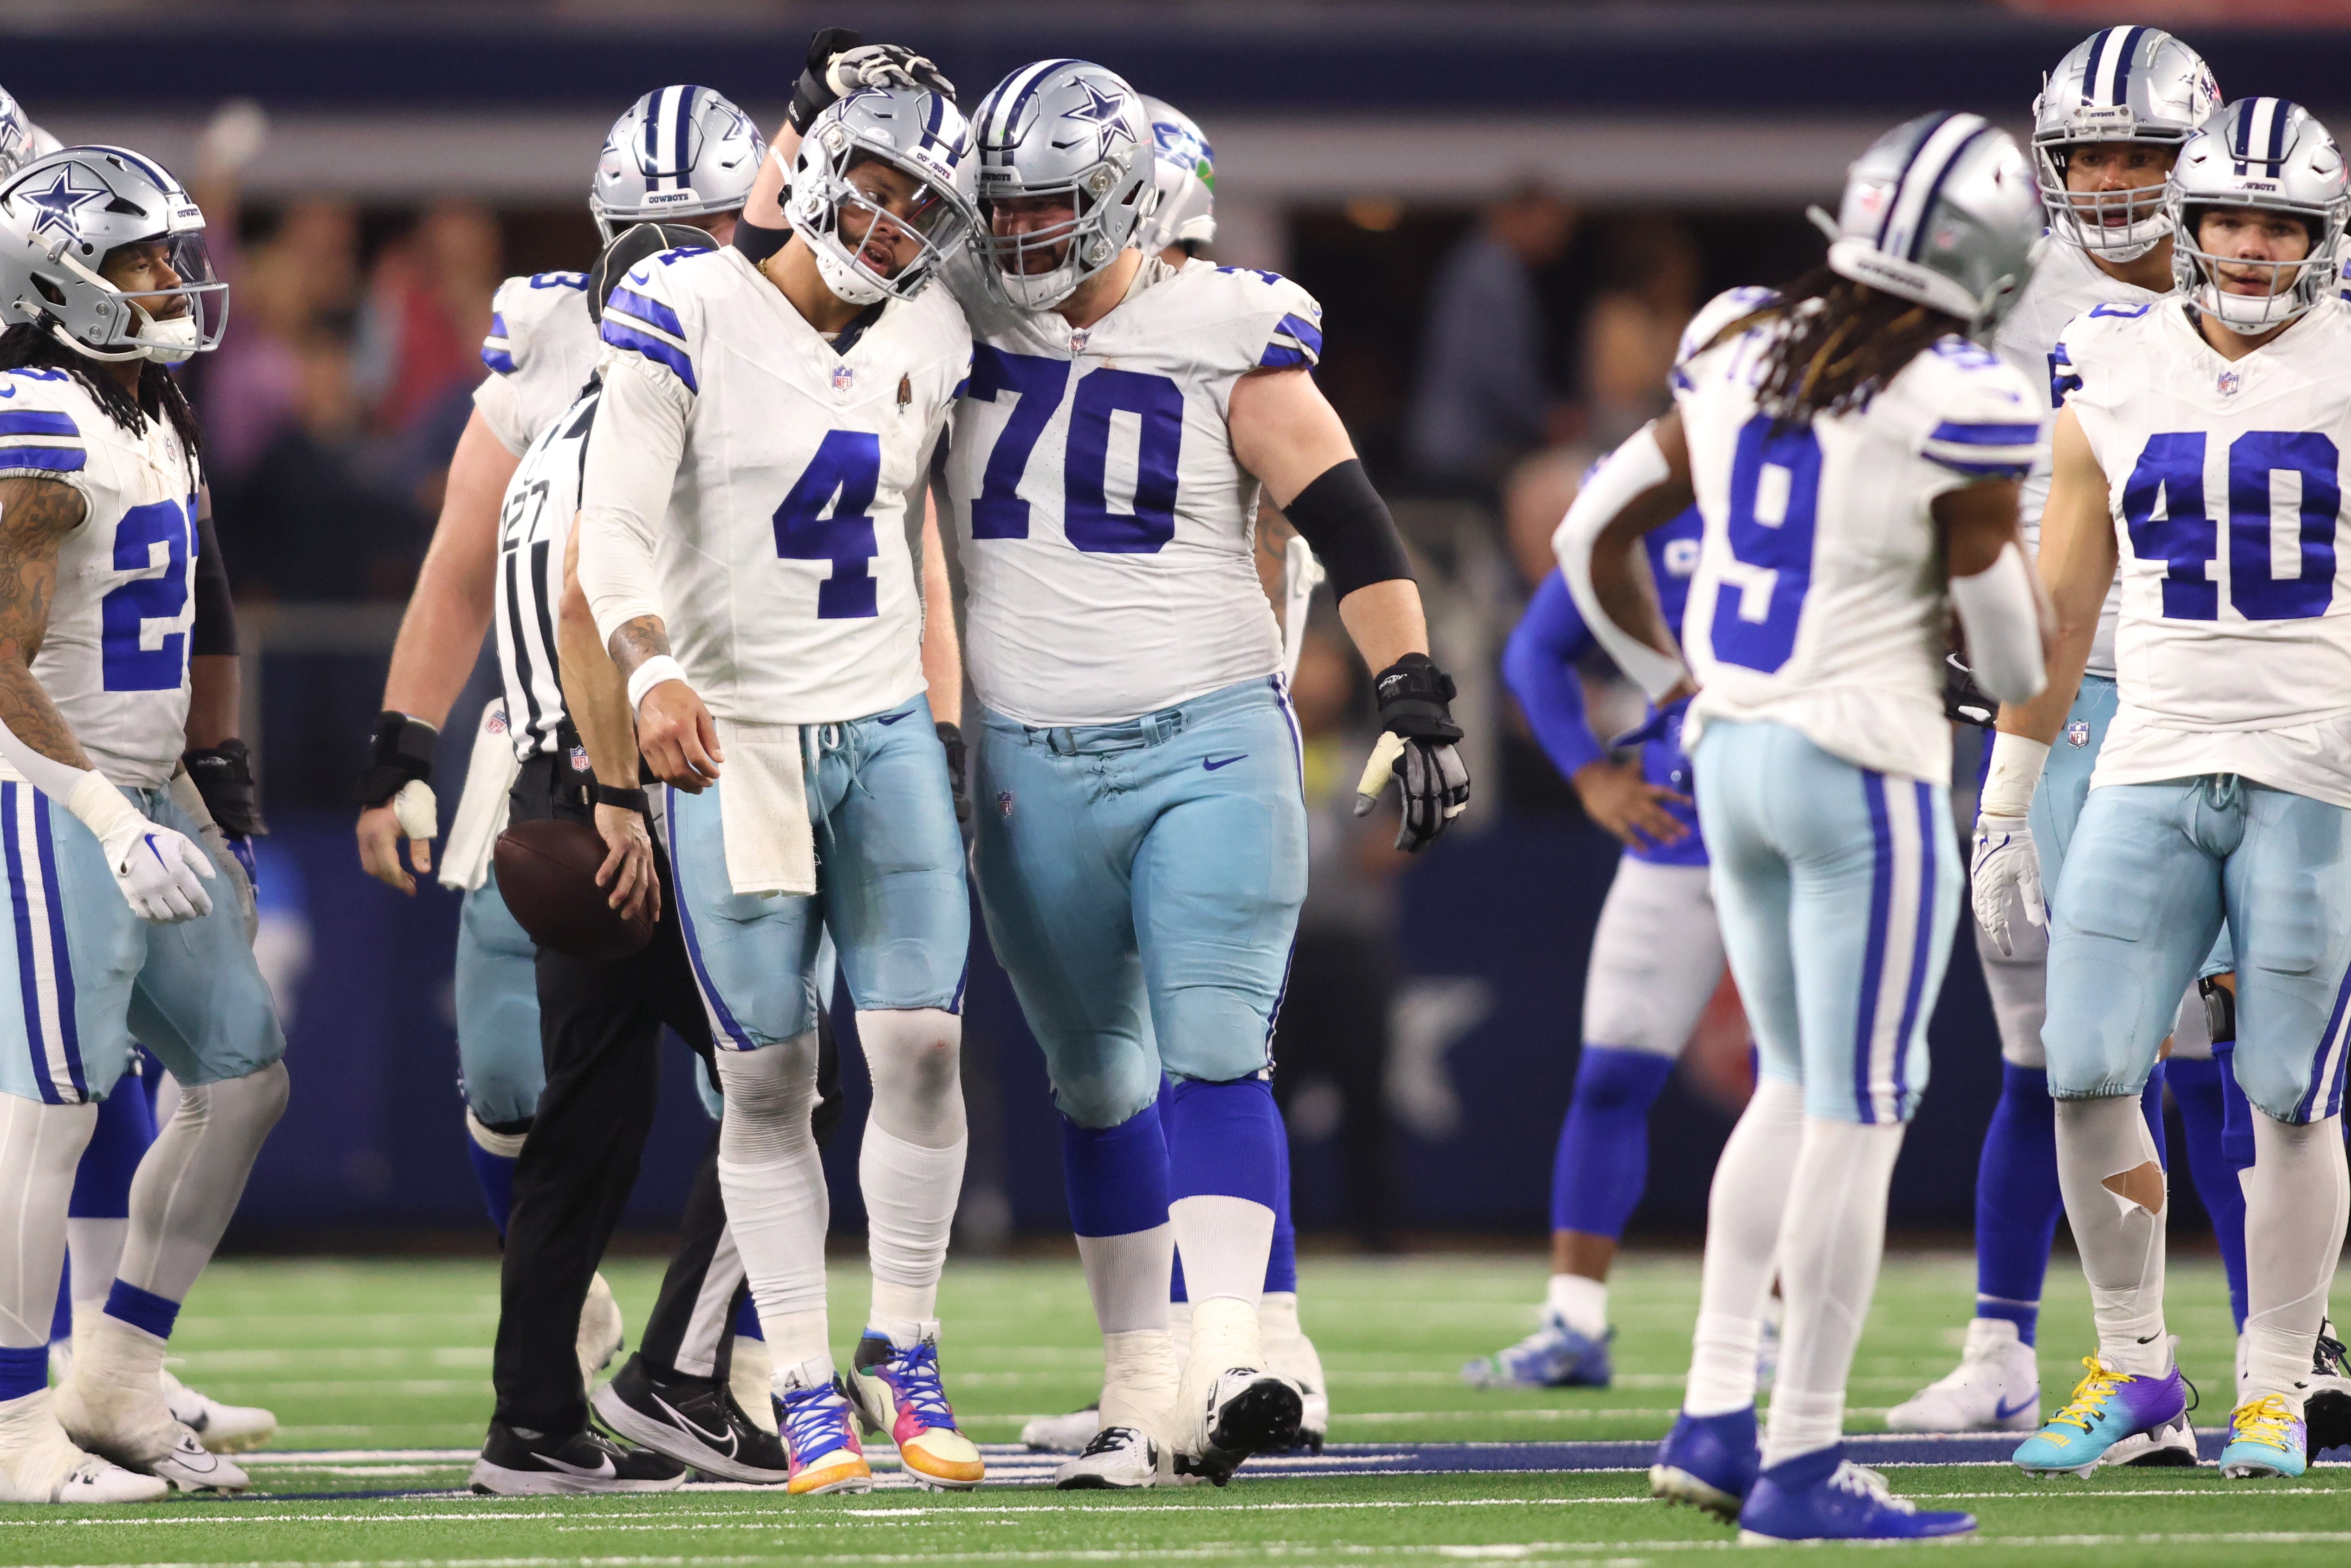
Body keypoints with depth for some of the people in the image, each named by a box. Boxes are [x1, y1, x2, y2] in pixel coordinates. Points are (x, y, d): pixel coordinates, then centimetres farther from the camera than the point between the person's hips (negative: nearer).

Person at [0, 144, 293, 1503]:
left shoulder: (152, 422, 13)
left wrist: (196, 821, 22)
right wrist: (116, 826, -24)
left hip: (136, 798, 10)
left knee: (244, 1074, 11)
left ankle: (117, 1390, 17)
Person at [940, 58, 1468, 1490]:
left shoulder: (1222, 337, -5)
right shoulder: (968, 315, 5)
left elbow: (1347, 521, -7)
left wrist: (1417, 696, -14)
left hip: (1210, 751, -4)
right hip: (1035, 768, 4)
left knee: (1214, 1056, -16)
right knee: (1099, 1088, 10)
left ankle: (1230, 1371, -26)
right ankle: (1142, 1391, 16)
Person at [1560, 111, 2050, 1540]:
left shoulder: (1743, 353, 4)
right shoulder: (1958, 413, -15)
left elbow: (1594, 536, 11)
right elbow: (2016, 666, -8)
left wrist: (1671, 685, 21)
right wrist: (2019, 537, 11)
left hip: (1733, 761, 7)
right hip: (1867, 777, -7)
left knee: (1796, 1088, 20)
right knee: (1860, 1116, 2)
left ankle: (1714, 1419, 16)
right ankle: (1802, 1464, 3)